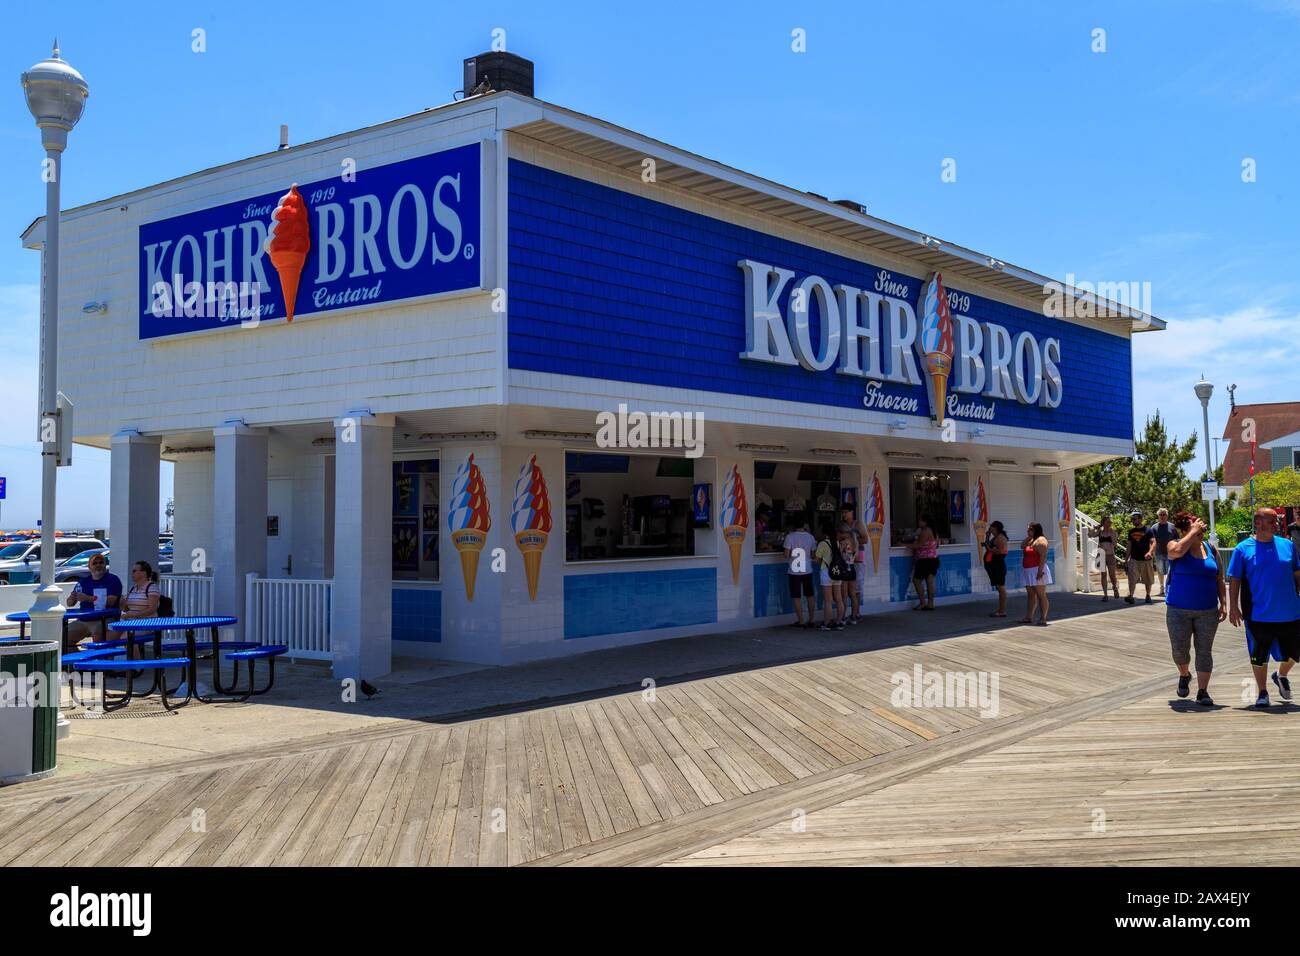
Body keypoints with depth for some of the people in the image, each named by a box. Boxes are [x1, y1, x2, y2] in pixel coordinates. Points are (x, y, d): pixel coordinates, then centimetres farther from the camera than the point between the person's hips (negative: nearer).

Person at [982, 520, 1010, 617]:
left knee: (1001, 588, -9)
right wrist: (987, 536, 21)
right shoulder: (995, 537, 19)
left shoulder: (1000, 537, -12)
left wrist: (990, 549, -15)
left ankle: (1002, 611, -9)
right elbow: (988, 547, 29)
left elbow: (1001, 550, -23)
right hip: (994, 566, 11)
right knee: (999, 588, 12)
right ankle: (1001, 610, 17)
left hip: (998, 566, -11)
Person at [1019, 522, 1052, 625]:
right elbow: (1022, 546, 12)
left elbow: (1043, 556, -21)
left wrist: (1040, 571, -27)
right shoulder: (1031, 540, 17)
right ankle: (1029, 617, 16)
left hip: (1037, 571, -10)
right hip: (1029, 572, 10)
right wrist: (1028, 536, 6)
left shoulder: (1040, 540, -14)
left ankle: (1043, 619, -7)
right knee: (1031, 595, 12)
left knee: (1041, 595, -7)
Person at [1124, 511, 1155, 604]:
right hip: (1134, 559, 2)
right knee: (1132, 578, -14)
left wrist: (1150, 552, -31)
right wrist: (1126, 559, 13)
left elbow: (1153, 542, -12)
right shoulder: (1131, 531, 11)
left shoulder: (1148, 530, -2)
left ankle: (1148, 596, 24)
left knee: (1148, 579, 9)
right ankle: (1130, 596, -21)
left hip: (1145, 559, -2)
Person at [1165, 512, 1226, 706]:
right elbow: (1177, 551, -30)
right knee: (1180, 649, 1)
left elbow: (1219, 580, 9)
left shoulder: (1211, 550, 6)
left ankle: (1202, 691, 7)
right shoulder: (1176, 545, -3)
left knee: (1204, 651, 2)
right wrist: (1193, 532, -20)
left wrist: (1223, 603, 2)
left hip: (1207, 611, 2)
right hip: (1179, 610, -2)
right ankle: (1184, 675, 32)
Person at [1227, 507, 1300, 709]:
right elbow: (1234, 579, -3)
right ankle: (1262, 692, 21)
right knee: (1259, 656, 7)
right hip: (1259, 615, -3)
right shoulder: (1243, 549, -4)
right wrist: (1234, 607, -7)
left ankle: (1281, 676, 42)